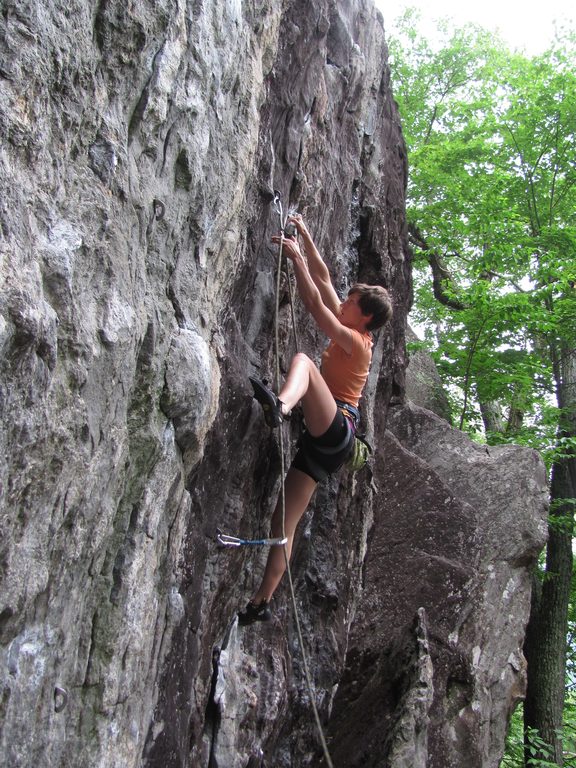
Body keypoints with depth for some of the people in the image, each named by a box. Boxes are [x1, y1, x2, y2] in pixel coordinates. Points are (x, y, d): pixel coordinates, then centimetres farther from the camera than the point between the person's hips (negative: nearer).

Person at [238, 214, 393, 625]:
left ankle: (280, 405, -60)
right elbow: (323, 277, 20)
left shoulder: (356, 340, -4)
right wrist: (304, 235, 21)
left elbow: (315, 303, -15)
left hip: (337, 428, -9)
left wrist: (296, 256, -11)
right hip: (326, 441, 9)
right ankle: (262, 603, 5)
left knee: (302, 359, -28)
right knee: (285, 524, 3)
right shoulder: (352, 334, 19)